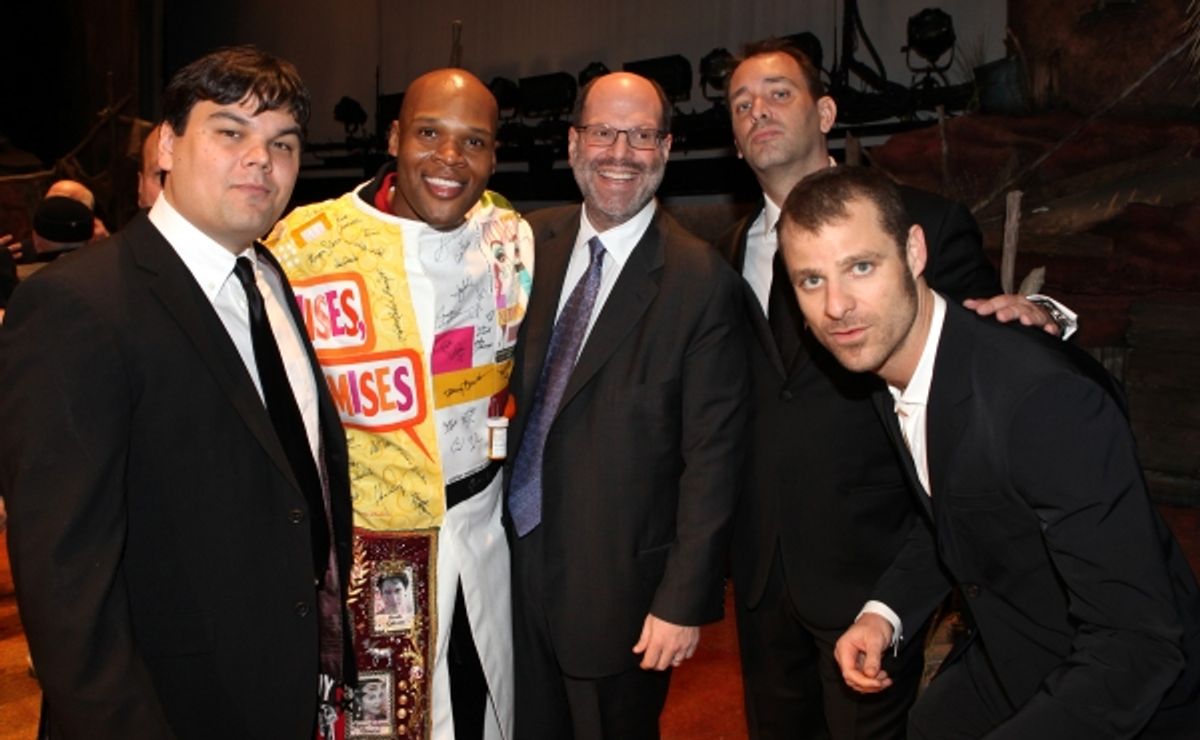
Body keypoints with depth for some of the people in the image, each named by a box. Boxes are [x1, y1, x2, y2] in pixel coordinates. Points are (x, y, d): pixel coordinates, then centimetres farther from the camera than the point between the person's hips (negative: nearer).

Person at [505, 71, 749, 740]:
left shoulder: (703, 282, -14)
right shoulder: (533, 243, 1)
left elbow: (712, 457, -14)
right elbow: (506, 385, 8)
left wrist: (683, 601, -14)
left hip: (617, 585, -4)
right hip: (515, 558, 5)